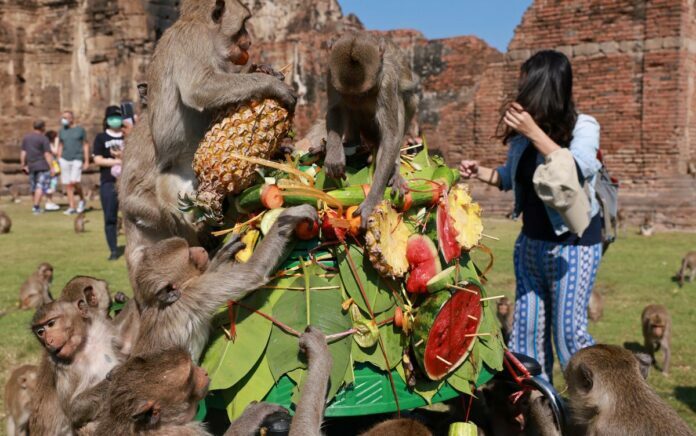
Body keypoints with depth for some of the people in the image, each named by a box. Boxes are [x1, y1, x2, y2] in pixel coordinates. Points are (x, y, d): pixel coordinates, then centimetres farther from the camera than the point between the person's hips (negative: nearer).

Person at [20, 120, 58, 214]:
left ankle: (36, 206, 24)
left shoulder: (26, 137, 9)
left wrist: (23, 164, 12)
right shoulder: (43, 139, -9)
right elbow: (47, 154, -13)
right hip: (42, 165, -6)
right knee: (41, 186, -6)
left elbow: (23, 152, 7)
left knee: (34, 186, 15)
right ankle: (36, 206, -13)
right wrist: (51, 168, -12)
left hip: (31, 166, 6)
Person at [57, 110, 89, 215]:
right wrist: (58, 161, 12)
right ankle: (72, 207, 7)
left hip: (77, 159, -4)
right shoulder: (62, 131, 12)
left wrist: (87, 161, 0)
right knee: (67, 185, 1)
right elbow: (60, 146, 18)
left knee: (74, 182, -16)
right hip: (64, 159, 4)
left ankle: (82, 199, 9)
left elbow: (86, 145, 5)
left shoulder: (80, 129, 3)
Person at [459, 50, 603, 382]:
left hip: (573, 244, -6)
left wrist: (534, 133, -33)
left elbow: (576, 171, -32)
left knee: (568, 330, -2)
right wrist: (479, 172, -1)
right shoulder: (523, 132, 0)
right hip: (531, 241, 6)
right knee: (527, 327, 10)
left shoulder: (583, 127, -13)